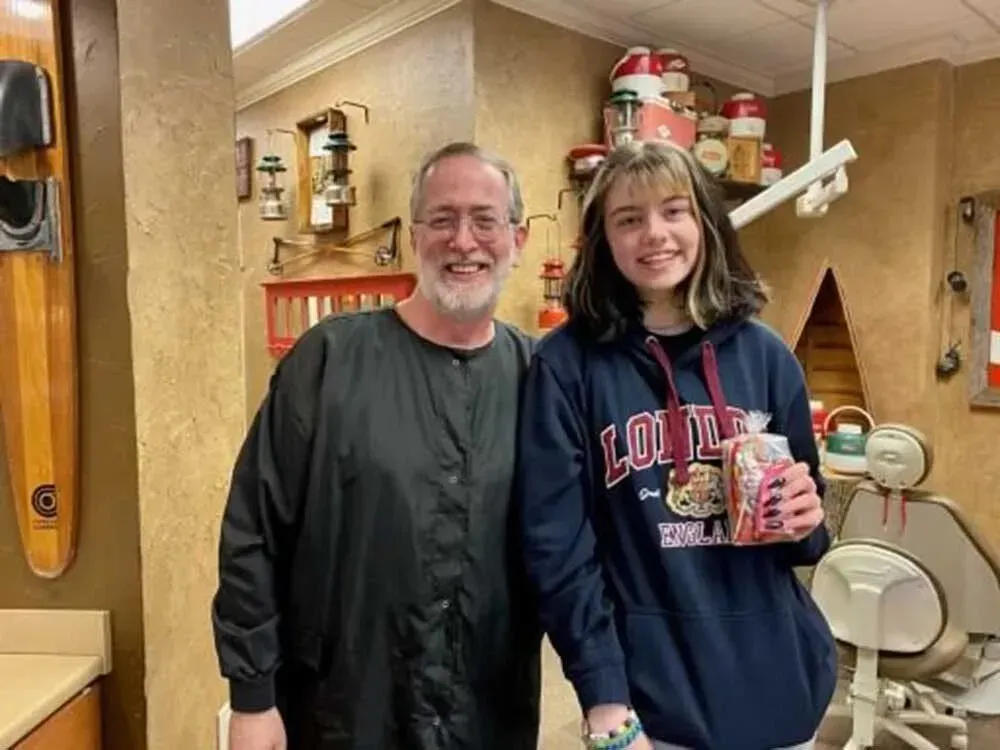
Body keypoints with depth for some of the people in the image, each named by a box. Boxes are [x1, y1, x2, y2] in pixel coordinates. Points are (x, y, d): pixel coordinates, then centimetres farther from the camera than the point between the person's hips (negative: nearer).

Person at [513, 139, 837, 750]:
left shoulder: (764, 355, 0)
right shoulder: (568, 365, -11)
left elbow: (804, 531, 11)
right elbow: (558, 544, -12)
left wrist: (806, 523, -10)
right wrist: (604, 700, -15)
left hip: (778, 679, 4)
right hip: (651, 690, -4)